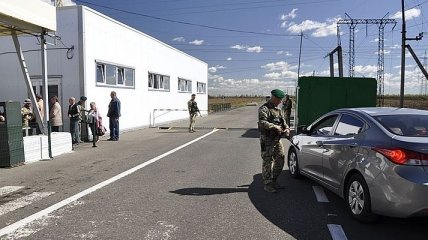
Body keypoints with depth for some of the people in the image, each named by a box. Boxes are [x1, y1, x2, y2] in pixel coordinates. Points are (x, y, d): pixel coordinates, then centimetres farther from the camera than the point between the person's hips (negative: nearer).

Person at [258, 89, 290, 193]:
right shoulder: (264, 109, -10)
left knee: (280, 159, 11)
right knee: (268, 162, -2)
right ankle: (267, 184, 8)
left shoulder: (278, 109, 17)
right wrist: (275, 127, -29)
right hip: (267, 140, -8)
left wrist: (286, 128, 2)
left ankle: (274, 181, 26)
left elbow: (283, 121, 22)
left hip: (277, 139, 8)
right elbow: (262, 122, -24)